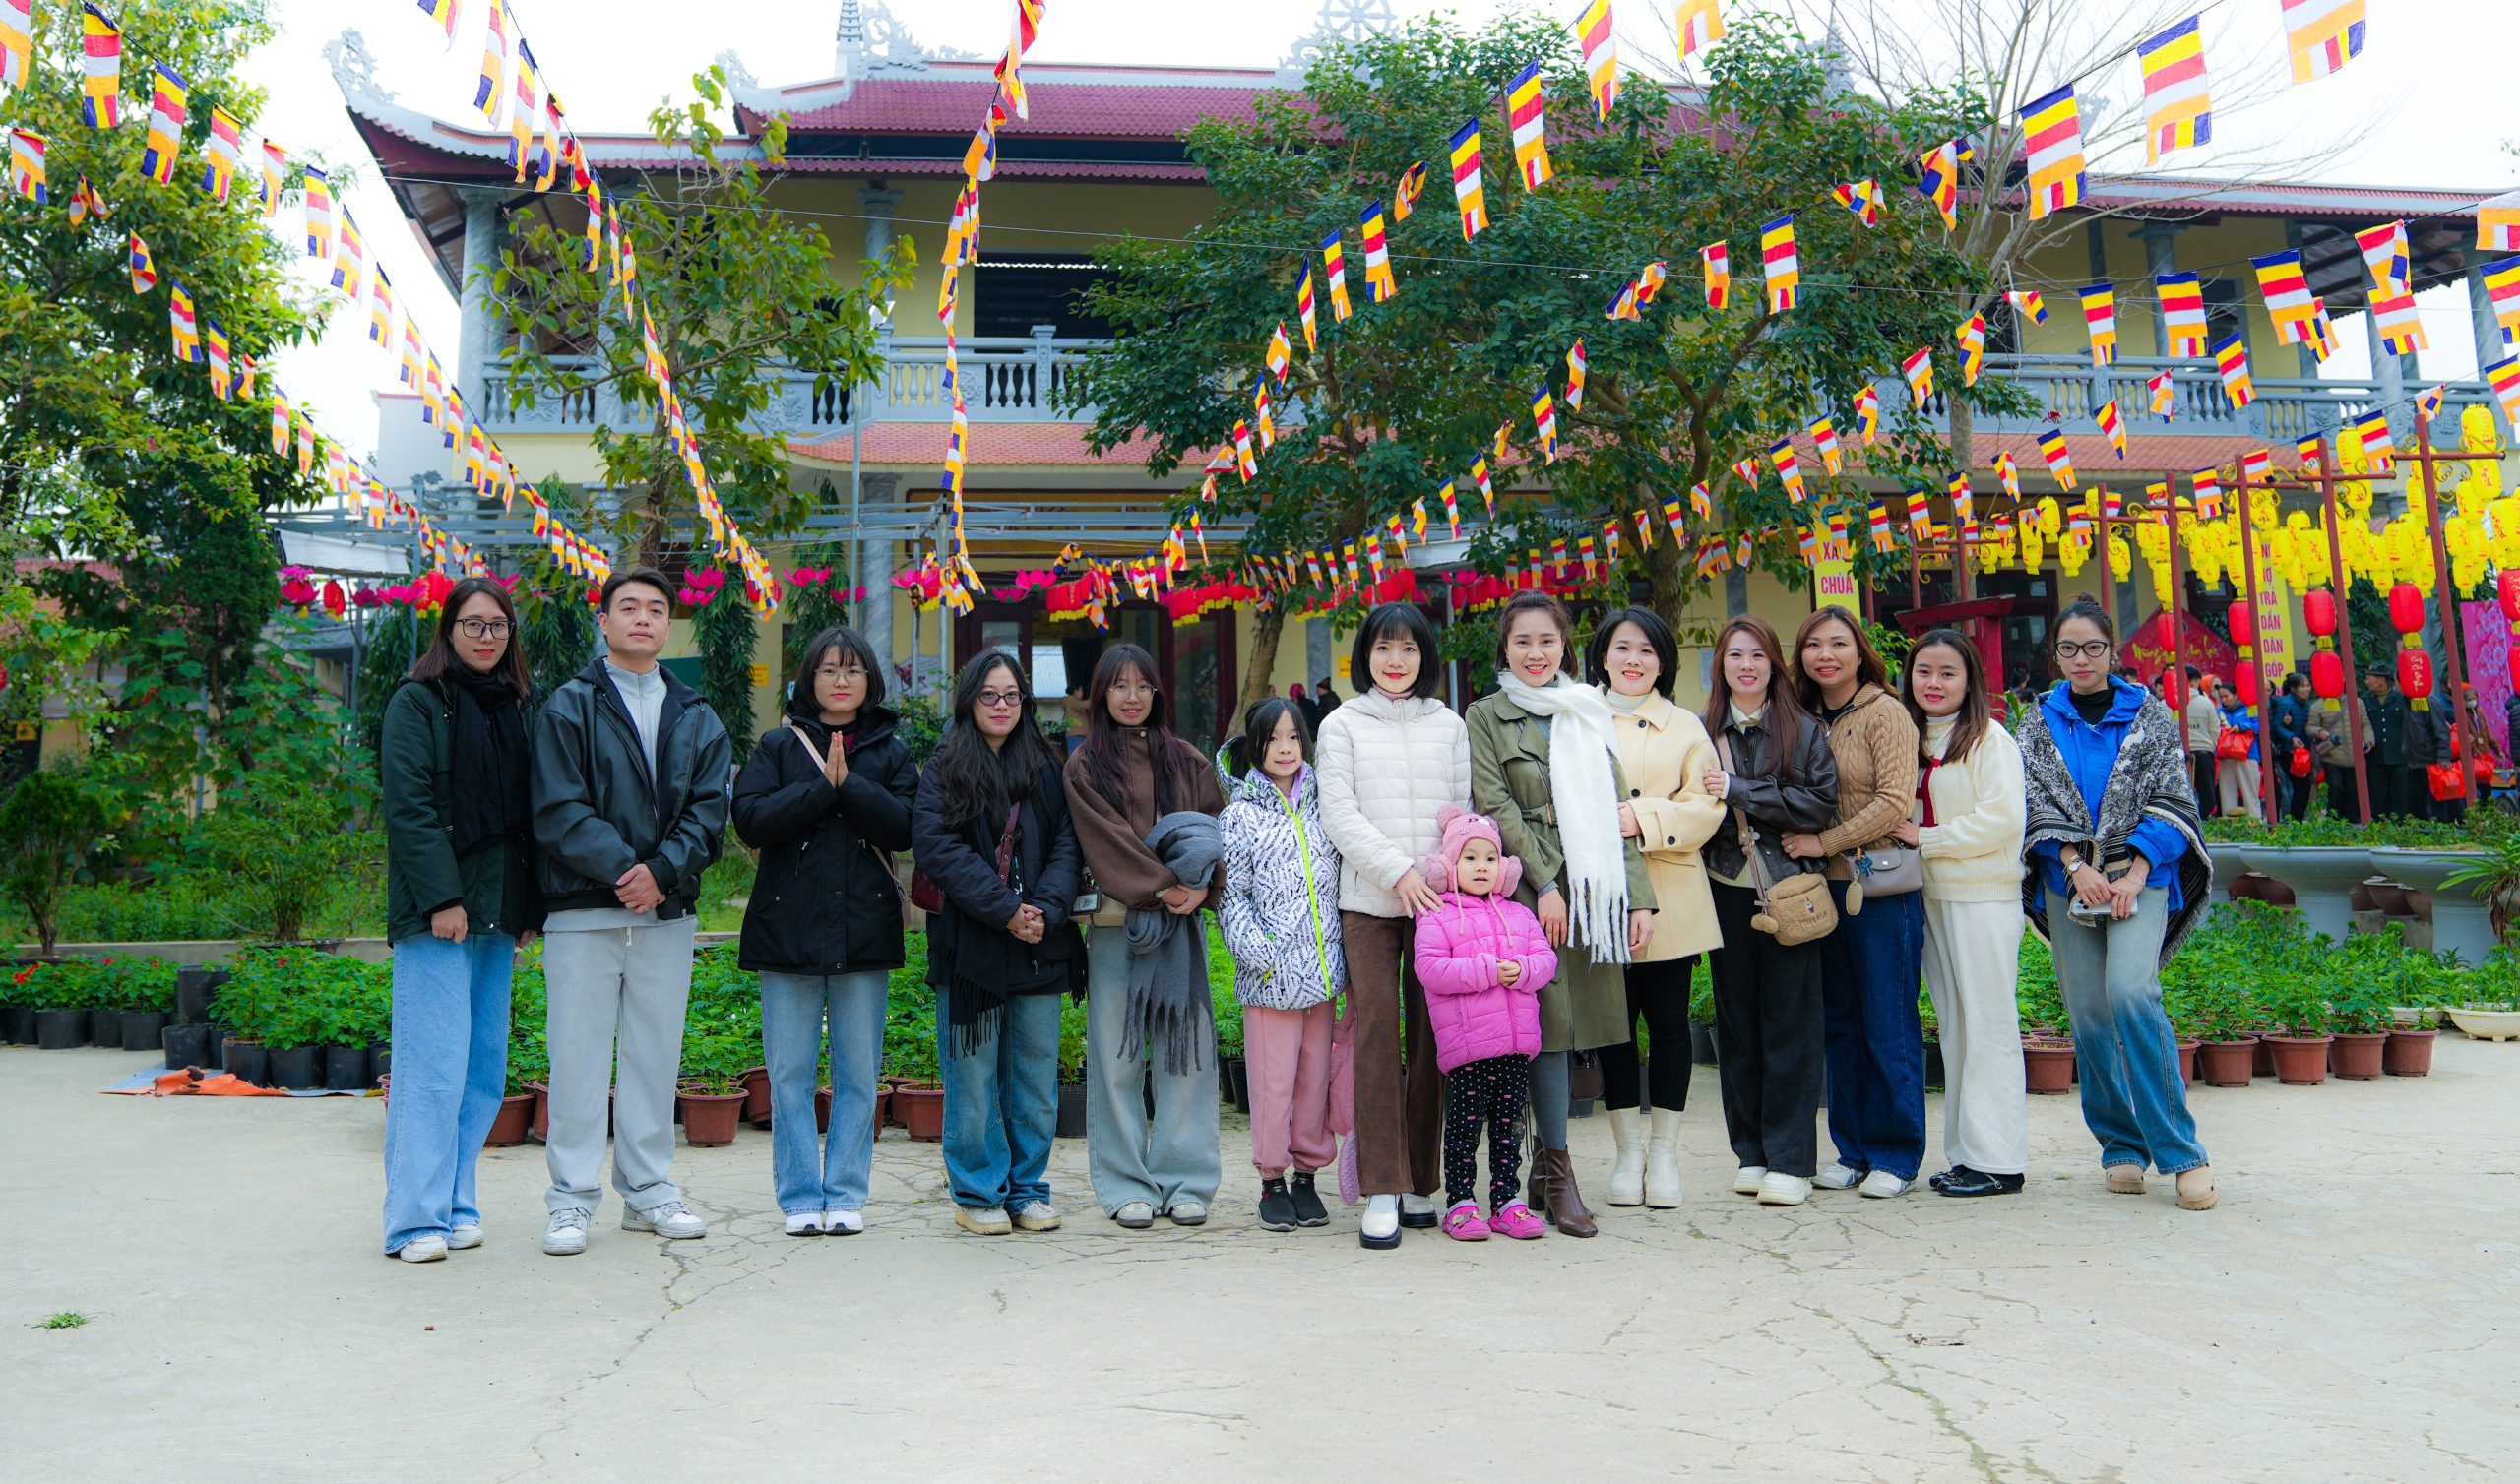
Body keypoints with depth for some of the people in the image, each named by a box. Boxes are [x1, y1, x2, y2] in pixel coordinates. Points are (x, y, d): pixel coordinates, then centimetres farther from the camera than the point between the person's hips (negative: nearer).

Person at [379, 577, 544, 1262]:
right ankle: (416, 1222, -1)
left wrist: (531, 908, 11)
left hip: (497, 915, 7)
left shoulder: (514, 707, 17)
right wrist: (441, 898, -17)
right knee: (434, 1068, -8)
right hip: (436, 915, -6)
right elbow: (407, 805, -10)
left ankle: (455, 1207, 17)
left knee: (484, 1070, 8)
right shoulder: (418, 702, -2)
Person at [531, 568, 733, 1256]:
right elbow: (558, 811, -6)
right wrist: (622, 868, -16)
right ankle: (574, 1198, 9)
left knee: (656, 1054, 9)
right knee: (579, 1055, 0)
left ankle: (649, 1189, 19)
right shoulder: (568, 707, 4)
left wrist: (663, 870, -12)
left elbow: (710, 808, 4)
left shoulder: (696, 717, 13)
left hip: (668, 910, 3)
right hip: (584, 912, -3)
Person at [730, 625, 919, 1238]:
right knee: (791, 1073, 3)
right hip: (788, 929, 0)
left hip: (865, 930, 1)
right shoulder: (777, 746, 8)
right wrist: (823, 786, -13)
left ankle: (846, 1194, 14)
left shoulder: (890, 751, 10)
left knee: (858, 1074, 4)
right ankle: (800, 1197, 12)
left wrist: (848, 783, -14)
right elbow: (750, 819, -7)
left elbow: (906, 825, -5)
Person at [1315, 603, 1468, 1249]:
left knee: (1431, 1033, 1)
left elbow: (1463, 808, 13)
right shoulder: (1342, 725, 8)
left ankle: (1420, 1180, 10)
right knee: (1376, 1031, -8)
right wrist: (1396, 871, -12)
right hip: (1367, 899, -2)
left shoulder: (1449, 725, 15)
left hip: (1438, 900, 2)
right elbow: (1339, 812, -1)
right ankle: (1383, 1191, -5)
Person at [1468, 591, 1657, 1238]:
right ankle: (1558, 1174, 2)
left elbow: (1616, 811, 14)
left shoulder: (1590, 714, 17)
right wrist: (1545, 882, -12)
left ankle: (1544, 1162, 17)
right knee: (1550, 1022, -7)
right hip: (1531, 889, -4)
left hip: (1595, 892, 4)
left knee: (1572, 1025, 4)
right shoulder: (1486, 716, 5)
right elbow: (1496, 806, -4)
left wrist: (1638, 896, 6)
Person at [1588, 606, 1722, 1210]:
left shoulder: (1685, 727, 9)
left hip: (1669, 899, 1)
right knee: (1614, 1024, 3)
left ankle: (1664, 1150, 16)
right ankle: (1629, 1149, 15)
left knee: (1669, 1022, 4)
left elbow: (1704, 809, 0)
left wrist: (1644, 819, -15)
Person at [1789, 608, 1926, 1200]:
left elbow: (1894, 802, -14)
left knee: (1889, 1026, 0)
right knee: (1839, 1025, 10)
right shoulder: (1806, 719, 11)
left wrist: (1823, 842, -15)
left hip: (1882, 887, -6)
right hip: (1824, 888, 6)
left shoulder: (1885, 713, -6)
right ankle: (1853, 1150, 20)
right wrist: (1796, 848, -2)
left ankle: (1895, 1155, 11)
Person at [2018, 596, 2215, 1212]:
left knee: (2129, 991, -22)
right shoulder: (2041, 721, 11)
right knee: (2088, 1012, -1)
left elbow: (2171, 800, 2)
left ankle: (2180, 1151, -15)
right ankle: (2121, 1146, 12)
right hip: (2068, 879, 3)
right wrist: (2076, 867, -10)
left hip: (2140, 873, -2)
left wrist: (2135, 874, -10)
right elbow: (2037, 802, 4)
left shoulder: (2149, 715, 7)